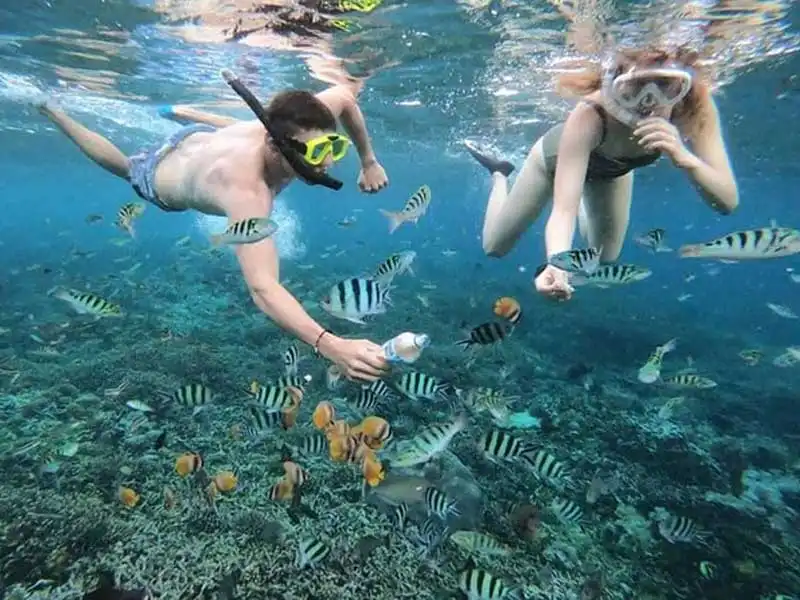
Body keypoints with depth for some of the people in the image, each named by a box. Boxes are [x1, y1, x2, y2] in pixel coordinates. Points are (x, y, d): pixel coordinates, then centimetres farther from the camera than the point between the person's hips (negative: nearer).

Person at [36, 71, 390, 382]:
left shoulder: (293, 130, -37)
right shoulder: (245, 191, -55)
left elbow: (344, 95, -17)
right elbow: (262, 288, -65)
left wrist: (368, 162, -18)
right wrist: (330, 345, -78)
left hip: (206, 137, 4)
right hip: (163, 175, -3)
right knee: (123, 165, 33)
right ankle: (53, 113, 56)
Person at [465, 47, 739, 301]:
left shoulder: (695, 104, -34)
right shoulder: (590, 116, -45)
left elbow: (728, 201, -35)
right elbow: (563, 208, -51)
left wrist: (683, 157, -54)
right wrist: (557, 265, -71)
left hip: (612, 169, 4)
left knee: (605, 261, 17)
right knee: (495, 247, 7)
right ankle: (500, 174, 34)